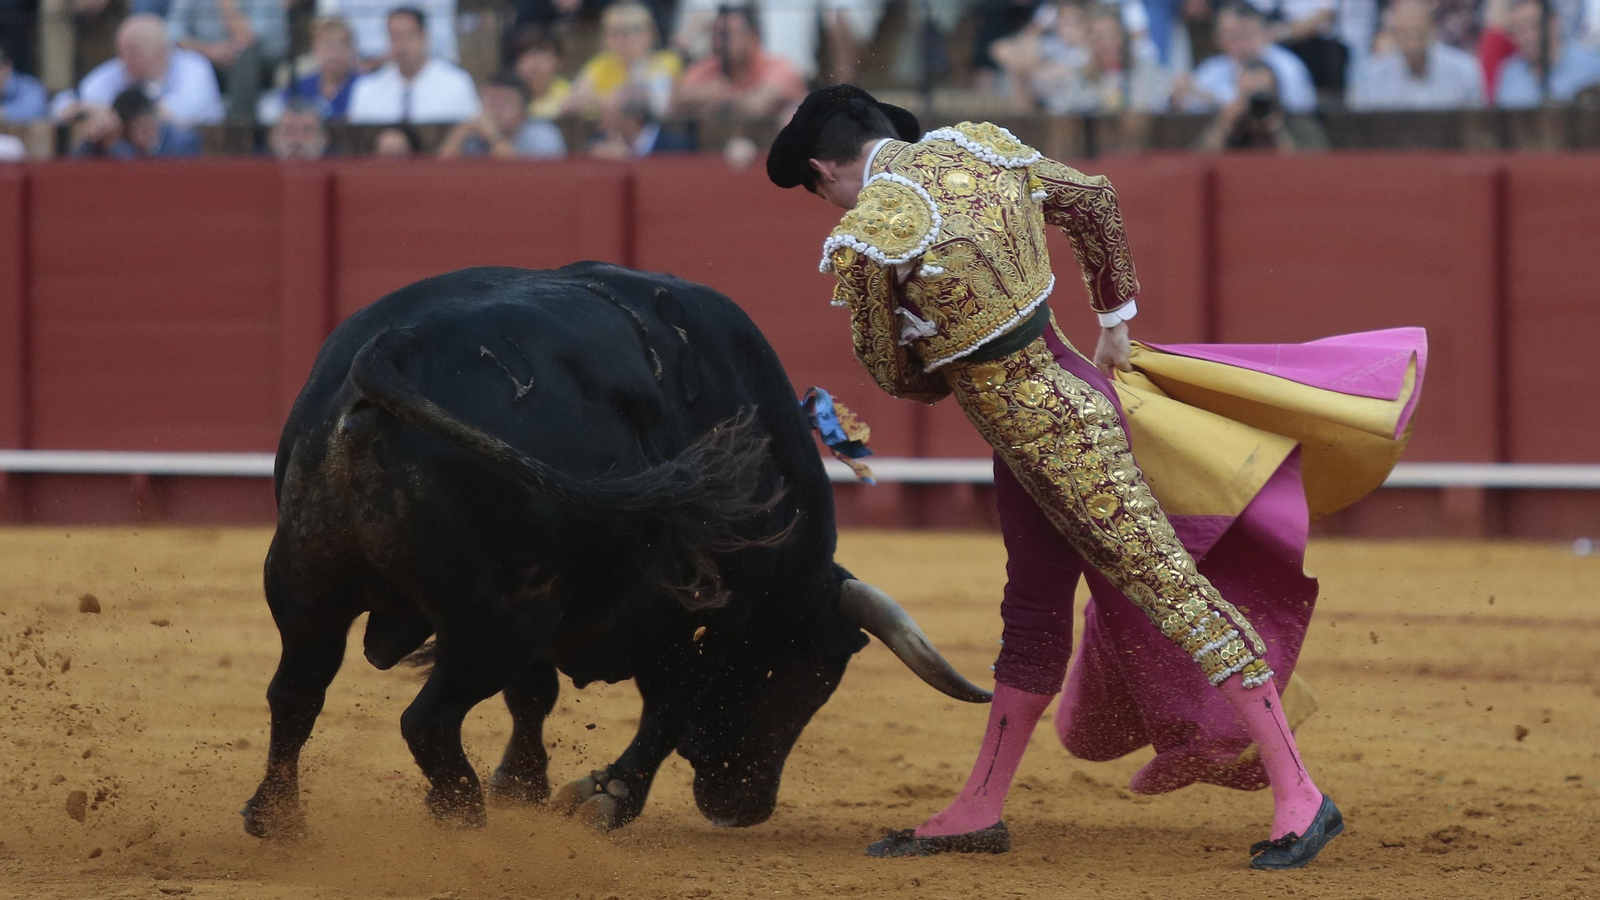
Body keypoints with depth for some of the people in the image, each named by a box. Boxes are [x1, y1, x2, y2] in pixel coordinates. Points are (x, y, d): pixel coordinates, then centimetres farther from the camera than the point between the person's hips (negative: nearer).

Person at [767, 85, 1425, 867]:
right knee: (1032, 608, 17)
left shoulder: (865, 240, -17)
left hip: (1031, 431, -9)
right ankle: (978, 812, 29)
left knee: (1166, 583, -7)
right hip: (1061, 387, 9)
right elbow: (1093, 200, 17)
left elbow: (894, 374, -5)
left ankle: (1298, 798, -5)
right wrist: (1115, 323, 28)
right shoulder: (980, 148, 4)